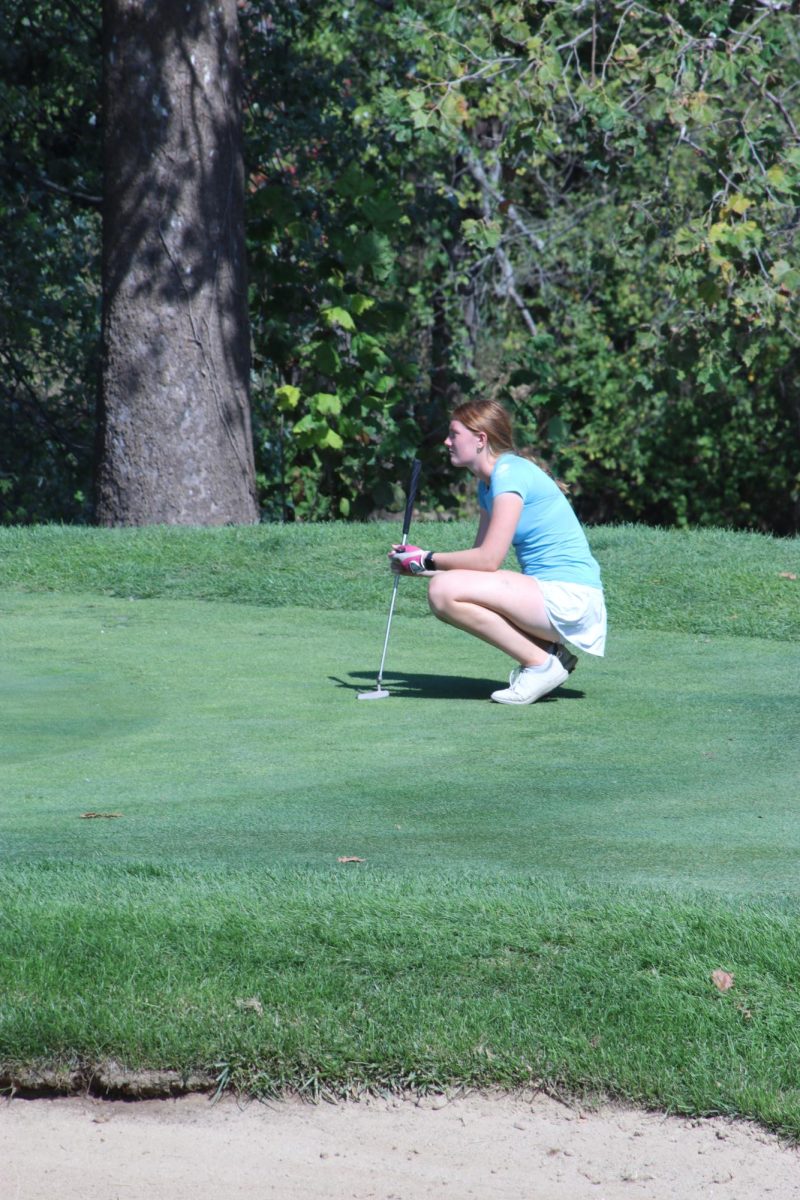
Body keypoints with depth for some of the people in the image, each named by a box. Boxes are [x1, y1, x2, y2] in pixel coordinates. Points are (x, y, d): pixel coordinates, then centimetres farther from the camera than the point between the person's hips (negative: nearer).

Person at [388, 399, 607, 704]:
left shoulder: (510, 473, -13)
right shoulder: (487, 483, 17)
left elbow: (488, 560, -19)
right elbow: (480, 558, 15)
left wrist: (429, 560, -8)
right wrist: (418, 564, 5)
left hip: (568, 599, -10)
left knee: (445, 592, -21)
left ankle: (541, 664, -11)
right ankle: (547, 649, 9)